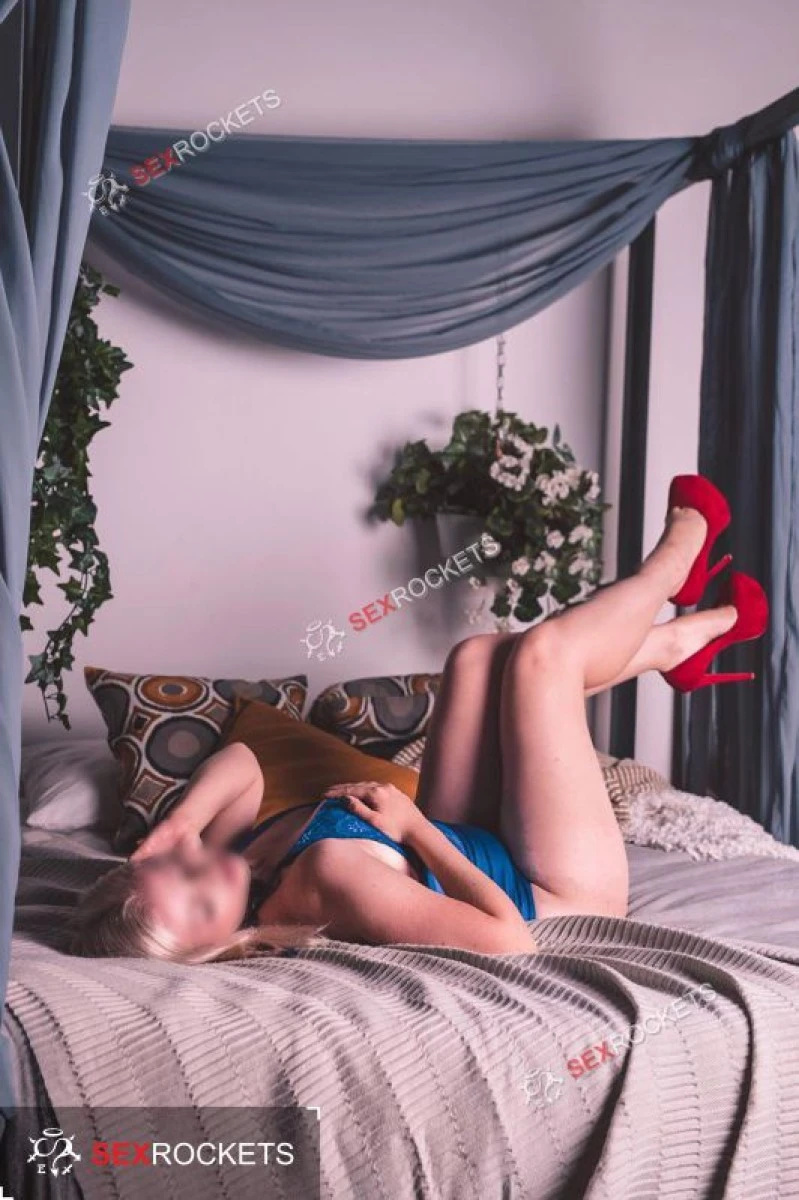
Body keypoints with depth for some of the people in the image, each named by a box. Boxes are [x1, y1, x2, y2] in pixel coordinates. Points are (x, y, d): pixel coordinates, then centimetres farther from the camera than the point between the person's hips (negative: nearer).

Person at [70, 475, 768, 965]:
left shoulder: (222, 858, -19)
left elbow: (240, 762, -1)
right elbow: (508, 940, -42)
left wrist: (174, 825, -21)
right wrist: (414, 827, -30)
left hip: (466, 843, 7)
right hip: (563, 893, -6)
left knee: (479, 659, 6)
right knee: (541, 653, -11)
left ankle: (684, 639, 29)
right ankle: (679, 548, 22)